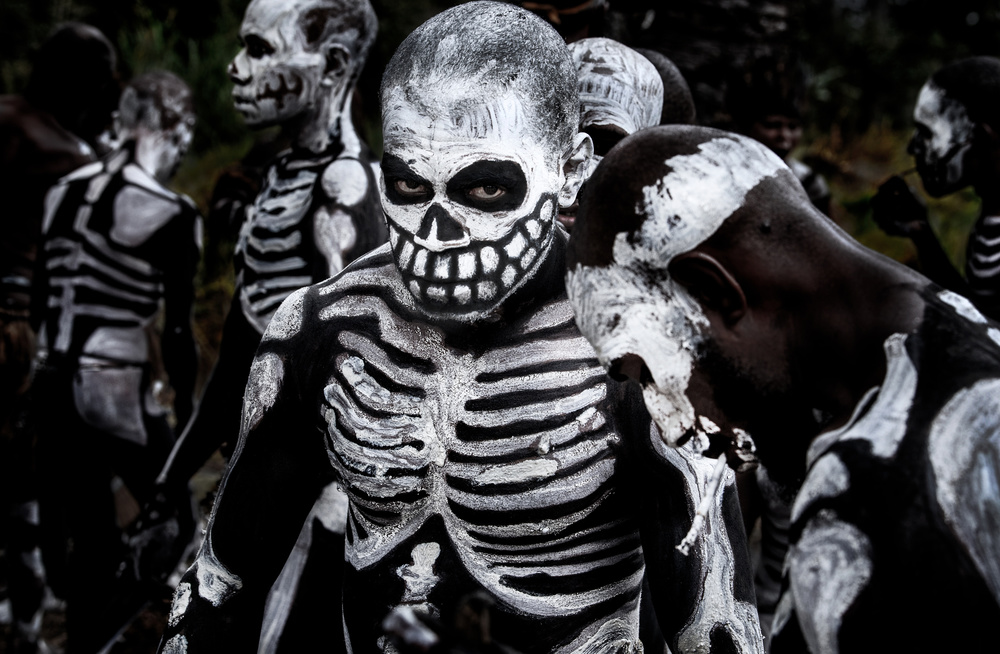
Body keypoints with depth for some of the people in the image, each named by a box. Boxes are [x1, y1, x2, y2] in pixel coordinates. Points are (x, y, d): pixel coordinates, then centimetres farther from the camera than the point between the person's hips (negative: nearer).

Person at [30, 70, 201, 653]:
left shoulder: (65, 191, 8)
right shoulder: (171, 215, -10)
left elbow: (40, 302, 14)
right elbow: (177, 328, -9)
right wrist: (186, 409, 1)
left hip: (52, 385, 6)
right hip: (117, 391, -6)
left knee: (89, 539, 14)